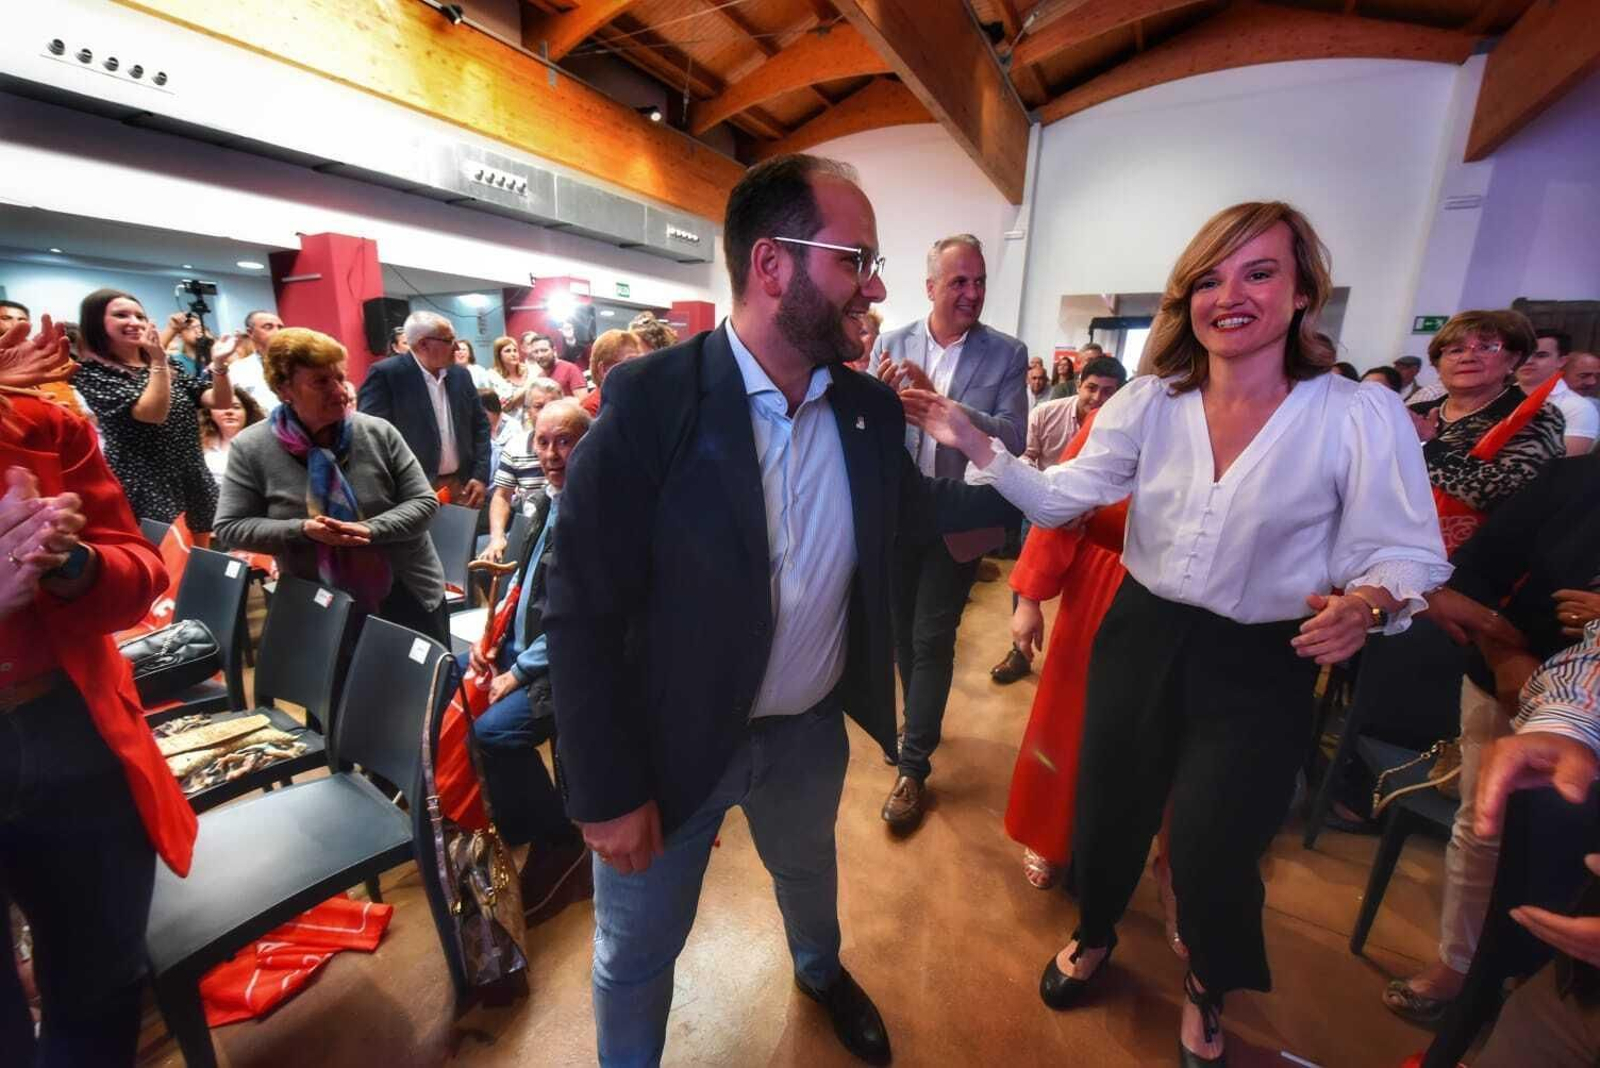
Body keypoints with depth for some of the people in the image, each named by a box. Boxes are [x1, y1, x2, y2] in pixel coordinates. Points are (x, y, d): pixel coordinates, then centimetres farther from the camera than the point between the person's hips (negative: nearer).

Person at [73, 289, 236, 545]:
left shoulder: (168, 366, 12)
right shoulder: (91, 372, -5)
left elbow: (221, 401, 3)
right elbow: (153, 413, -19)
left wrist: (219, 363, -12)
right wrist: (159, 360, -19)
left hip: (196, 483, 5)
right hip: (145, 491, -5)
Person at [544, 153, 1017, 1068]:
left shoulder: (871, 406, -7)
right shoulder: (649, 401, -23)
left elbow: (912, 508, 12)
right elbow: (582, 614, -20)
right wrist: (610, 790, -16)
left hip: (812, 730, 5)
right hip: (673, 742, -4)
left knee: (810, 869, 34)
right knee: (637, 951, 20)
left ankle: (821, 970, 67)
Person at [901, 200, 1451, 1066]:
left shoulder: (1362, 416, -12)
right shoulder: (1150, 403, -5)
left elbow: (1405, 554, -7)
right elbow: (1059, 498, -7)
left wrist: (1366, 602, -29)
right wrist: (975, 444, -18)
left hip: (1259, 667, -2)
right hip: (1141, 638, 2)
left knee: (1213, 848, 14)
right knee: (1110, 808, 18)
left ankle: (1208, 986, 52)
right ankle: (1094, 934, 53)